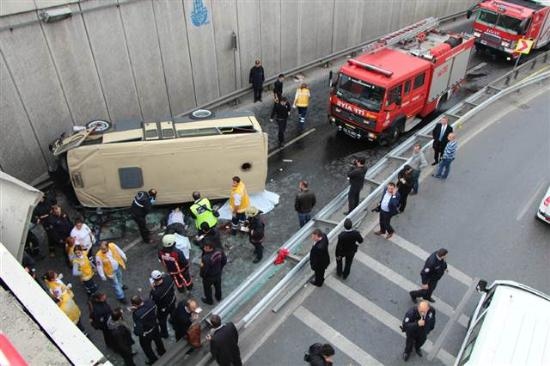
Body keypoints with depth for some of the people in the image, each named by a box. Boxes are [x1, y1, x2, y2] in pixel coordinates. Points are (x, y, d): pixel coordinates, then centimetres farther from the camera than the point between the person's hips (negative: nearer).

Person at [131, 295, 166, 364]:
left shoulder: (138, 315, -43)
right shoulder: (150, 301, -27)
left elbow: (138, 332, -34)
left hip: (146, 334, -6)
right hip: (155, 327, 6)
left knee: (147, 348, 26)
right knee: (158, 340, 35)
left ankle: (154, 361, 50)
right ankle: (162, 352, 63)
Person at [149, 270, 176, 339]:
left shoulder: (157, 292, -46)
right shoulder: (168, 277, -31)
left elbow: (152, 300, -25)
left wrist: (152, 289, -23)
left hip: (164, 308, -5)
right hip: (172, 300, 5)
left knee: (162, 320, 26)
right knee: (173, 313, 36)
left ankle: (164, 333, 52)